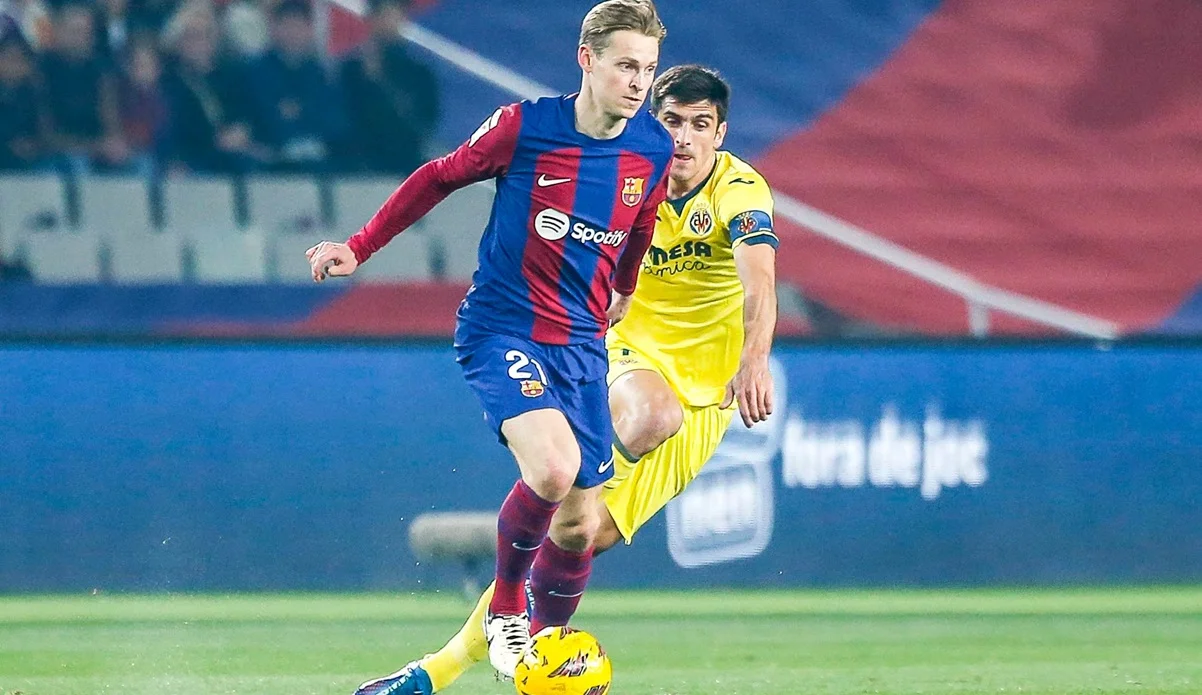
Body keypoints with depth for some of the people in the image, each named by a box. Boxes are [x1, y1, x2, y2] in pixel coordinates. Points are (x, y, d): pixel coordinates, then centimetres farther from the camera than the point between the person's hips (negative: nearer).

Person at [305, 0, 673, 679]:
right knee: (553, 469, -29)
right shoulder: (524, 126, -14)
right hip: (501, 333, -5)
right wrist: (360, 247, 5)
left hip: (581, 345, 5)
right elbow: (441, 177, 2)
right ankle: (506, 604, -2)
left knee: (580, 525, 2)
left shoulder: (654, 149, -2)